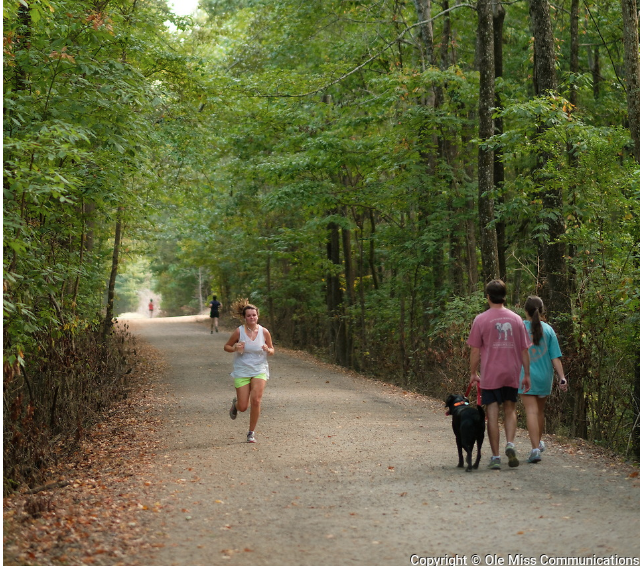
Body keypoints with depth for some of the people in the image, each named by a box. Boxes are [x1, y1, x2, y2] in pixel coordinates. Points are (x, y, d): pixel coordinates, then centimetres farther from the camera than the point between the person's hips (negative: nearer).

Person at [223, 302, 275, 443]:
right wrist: (235, 349, -19)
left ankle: (251, 432, 1)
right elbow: (226, 346, 2)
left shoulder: (264, 332, -3)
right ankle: (235, 403, 38)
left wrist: (268, 350, -15)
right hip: (242, 372, -1)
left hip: (260, 371, 1)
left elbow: (272, 351, 9)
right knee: (243, 407, -2)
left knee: (256, 400, -17)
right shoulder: (239, 331, -8)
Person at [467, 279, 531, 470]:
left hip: (490, 375, -3)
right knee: (510, 410, 16)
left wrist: (473, 373, 6)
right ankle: (510, 444, -5)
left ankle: (495, 457, 3)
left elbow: (475, 350, -5)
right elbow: (524, 350, 6)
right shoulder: (516, 319, 4)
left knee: (492, 415, 2)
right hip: (512, 374, 3)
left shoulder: (481, 320, -5)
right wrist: (527, 375, 13)